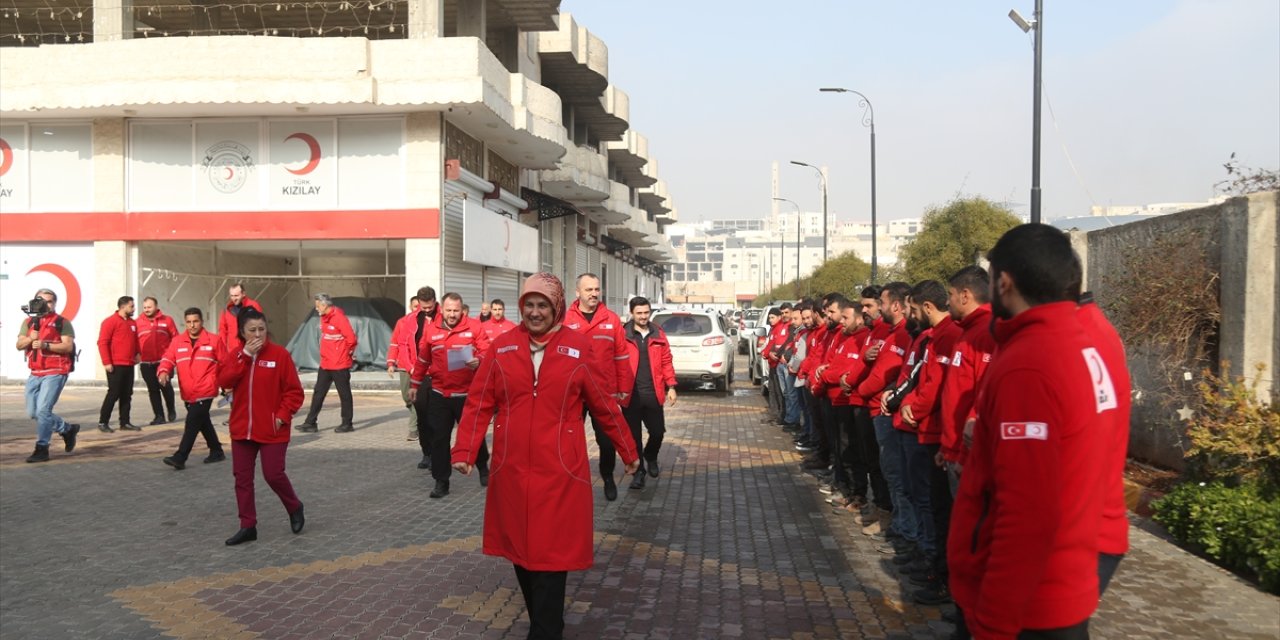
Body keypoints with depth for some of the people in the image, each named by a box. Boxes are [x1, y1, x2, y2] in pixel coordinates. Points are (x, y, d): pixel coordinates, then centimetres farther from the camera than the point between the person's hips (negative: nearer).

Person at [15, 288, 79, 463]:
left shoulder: (62, 322, -2)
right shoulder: (29, 322, 14)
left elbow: (68, 346, -12)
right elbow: (19, 345, 7)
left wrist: (45, 345, -22)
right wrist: (30, 338, -13)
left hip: (55, 373, -7)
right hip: (35, 374, 7)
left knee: (43, 410, -14)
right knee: (33, 413, 11)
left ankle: (42, 449, -6)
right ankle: (68, 429, 29)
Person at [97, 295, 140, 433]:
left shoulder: (132, 323, 14)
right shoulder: (111, 321, -8)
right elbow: (102, 342, -12)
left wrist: (136, 354, 9)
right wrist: (106, 362, -16)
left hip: (129, 365, 7)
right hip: (115, 365, -7)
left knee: (127, 395, 8)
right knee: (113, 394, -5)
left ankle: (125, 422, 13)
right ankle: (103, 422, 3)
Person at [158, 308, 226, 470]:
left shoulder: (214, 340, 0)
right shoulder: (177, 342, 7)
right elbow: (168, 359, -3)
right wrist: (163, 372, -24)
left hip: (205, 392, -5)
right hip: (187, 394, 5)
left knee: (192, 423, -13)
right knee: (203, 423, 17)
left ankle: (180, 458, -13)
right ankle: (216, 452, 32)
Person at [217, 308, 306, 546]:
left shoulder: (280, 354, -7)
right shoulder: (235, 356, 6)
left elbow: (294, 391, -6)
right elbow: (224, 381, -12)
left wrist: (283, 416, -15)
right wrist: (245, 355, -17)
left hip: (272, 430, -4)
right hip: (242, 428, 4)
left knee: (273, 475, -4)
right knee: (242, 477, 7)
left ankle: (295, 508, 23)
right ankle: (248, 526, 17)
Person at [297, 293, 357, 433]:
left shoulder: (338, 317, -17)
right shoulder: (324, 318, 10)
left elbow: (351, 339, -21)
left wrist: (347, 352, -7)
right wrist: (325, 353, 14)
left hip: (339, 364, -9)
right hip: (325, 364, 9)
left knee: (344, 394, 2)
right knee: (318, 393, 9)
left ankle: (347, 424, 11)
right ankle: (310, 423, 13)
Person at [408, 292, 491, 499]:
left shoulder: (474, 326, -4)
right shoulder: (431, 330, 4)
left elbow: (486, 351, -5)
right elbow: (422, 359, 13)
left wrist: (479, 360, -26)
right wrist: (415, 384, 18)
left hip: (468, 394, -2)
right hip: (440, 394, 2)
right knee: (439, 439, 4)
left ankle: (484, 469, 35)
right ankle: (441, 481, 15)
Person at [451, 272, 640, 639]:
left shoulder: (579, 347, -2)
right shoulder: (502, 347, 3)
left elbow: (604, 404, 4)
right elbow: (479, 403, 2)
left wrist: (628, 452, 9)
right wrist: (464, 451, -8)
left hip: (559, 472, -3)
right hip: (512, 471, 3)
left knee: (551, 555, -2)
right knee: (520, 549, 14)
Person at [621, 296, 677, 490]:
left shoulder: (658, 335, 8)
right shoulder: (623, 334, -3)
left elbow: (666, 362, 10)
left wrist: (671, 386, 4)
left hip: (653, 393, 3)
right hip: (631, 394, -3)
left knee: (658, 431, 7)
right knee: (634, 435, 4)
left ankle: (651, 457, 36)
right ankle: (638, 470, 18)